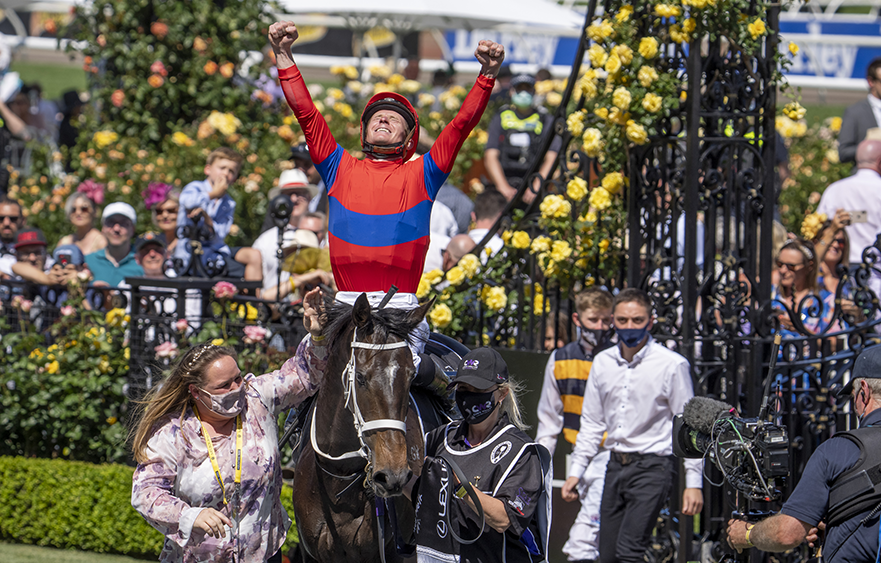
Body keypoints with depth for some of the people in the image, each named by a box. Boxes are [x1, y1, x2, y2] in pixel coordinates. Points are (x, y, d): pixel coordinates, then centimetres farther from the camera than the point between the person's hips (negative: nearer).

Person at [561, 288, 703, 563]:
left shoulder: (672, 364, -6)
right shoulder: (602, 362, 9)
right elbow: (592, 422, 19)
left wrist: (693, 482, -7)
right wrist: (576, 471, 14)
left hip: (652, 467, -6)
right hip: (615, 466, 6)